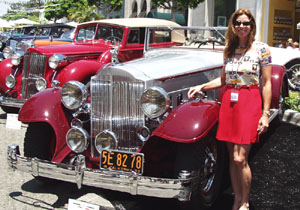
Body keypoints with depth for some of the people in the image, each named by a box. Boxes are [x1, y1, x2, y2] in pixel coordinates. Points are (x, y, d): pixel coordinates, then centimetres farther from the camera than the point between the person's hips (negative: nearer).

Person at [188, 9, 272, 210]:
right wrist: (201, 87, 11)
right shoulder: (229, 49, 12)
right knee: (232, 157, 8)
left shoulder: (261, 48, -2)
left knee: (240, 158, -8)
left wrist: (265, 114, -7)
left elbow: (267, 84, -3)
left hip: (249, 102, -5)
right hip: (228, 101, 5)